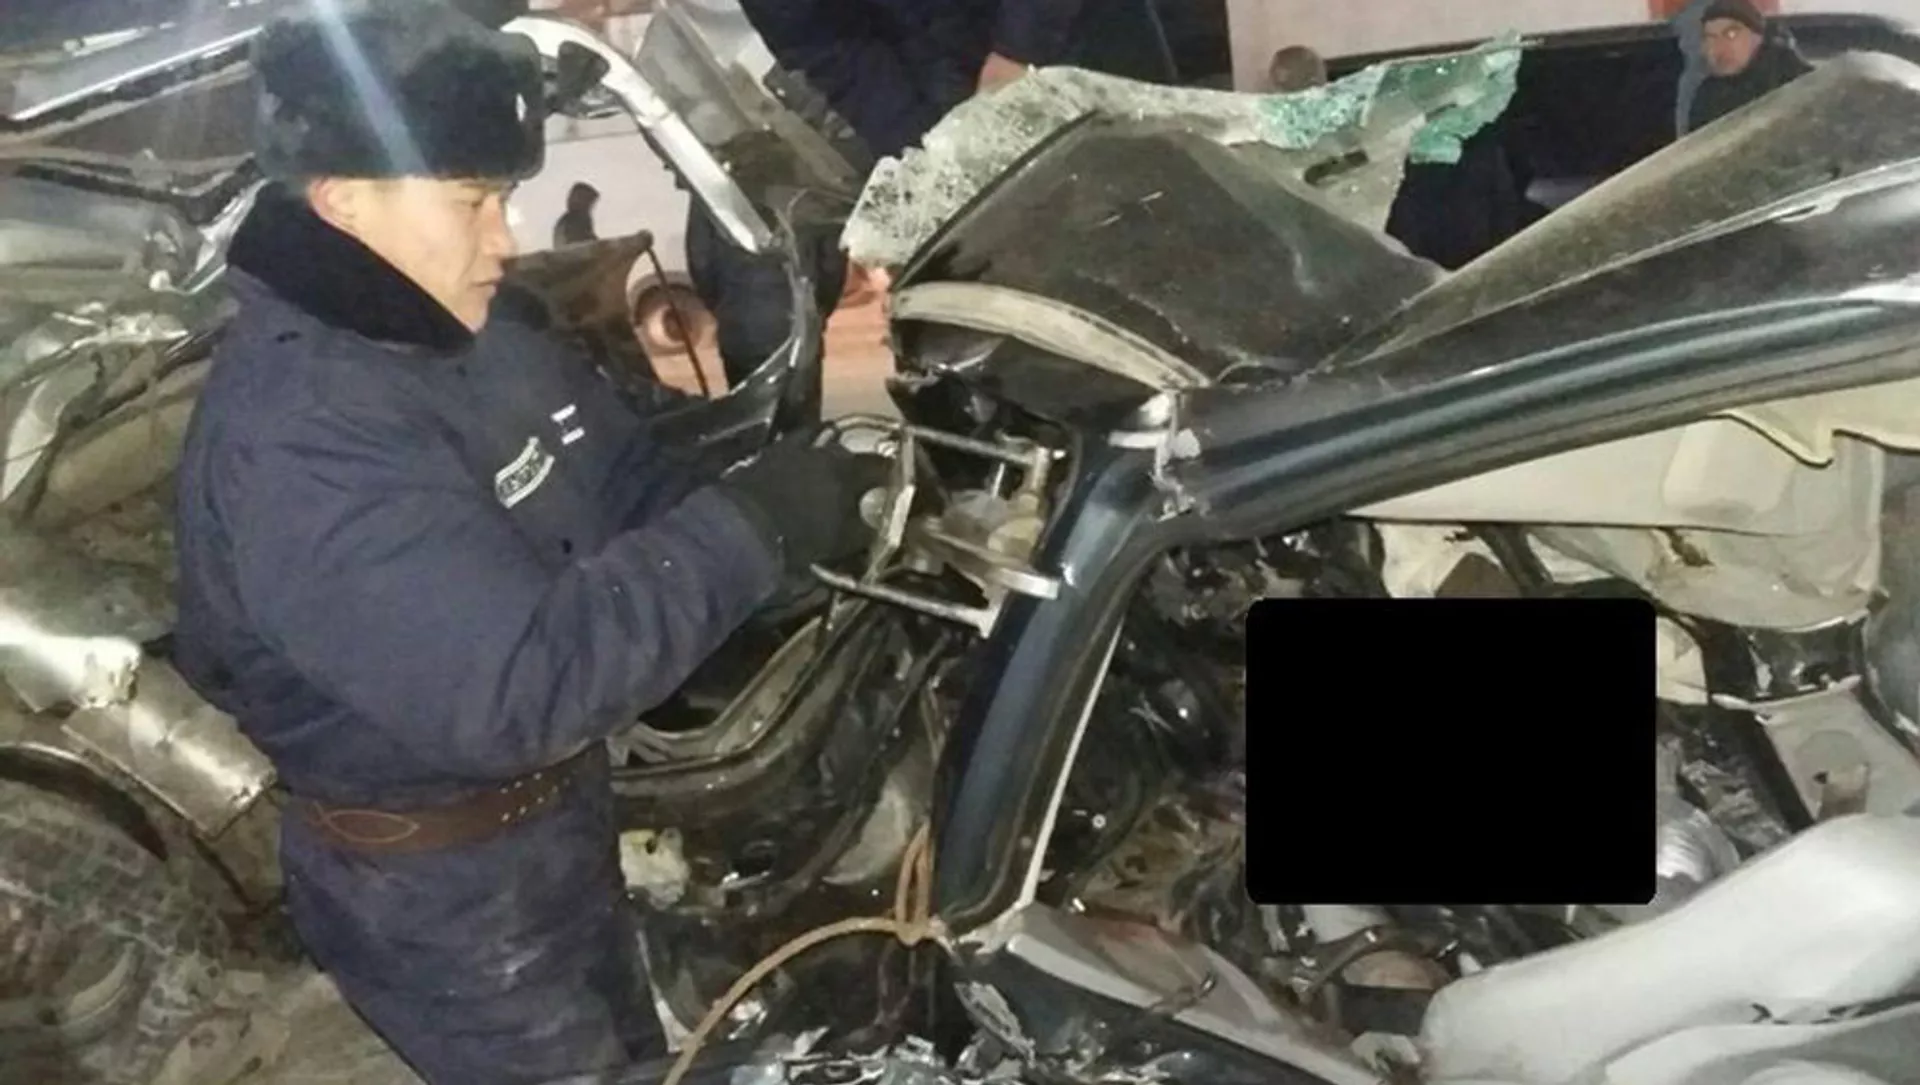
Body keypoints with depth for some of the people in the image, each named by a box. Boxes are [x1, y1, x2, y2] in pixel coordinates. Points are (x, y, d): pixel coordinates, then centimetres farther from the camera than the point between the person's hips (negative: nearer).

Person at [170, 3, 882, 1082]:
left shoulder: (473, 332, -1)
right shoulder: (295, 435, -32)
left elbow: (634, 490, 4)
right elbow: (513, 688, -39)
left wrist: (786, 499, -15)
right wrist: (747, 528, -34)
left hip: (556, 815, 9)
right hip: (434, 887, -9)